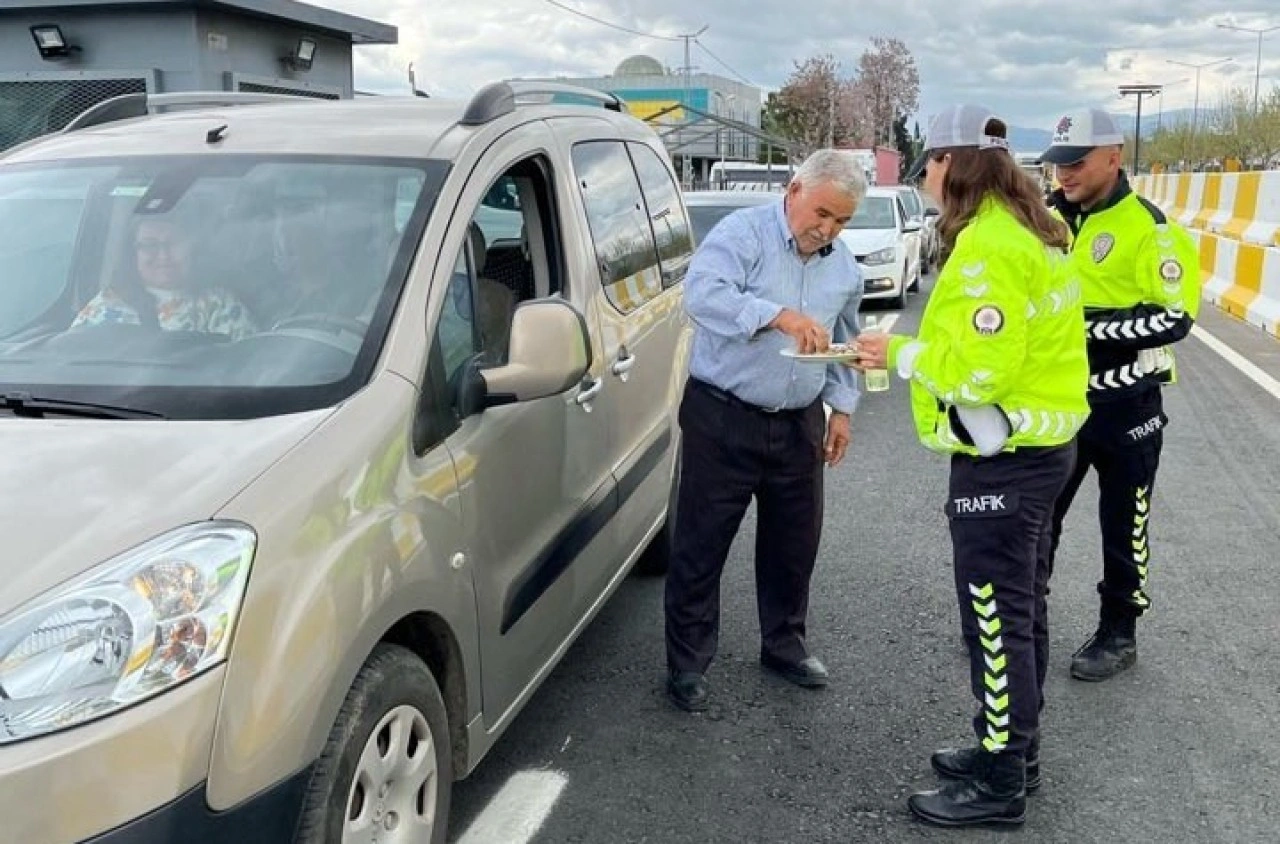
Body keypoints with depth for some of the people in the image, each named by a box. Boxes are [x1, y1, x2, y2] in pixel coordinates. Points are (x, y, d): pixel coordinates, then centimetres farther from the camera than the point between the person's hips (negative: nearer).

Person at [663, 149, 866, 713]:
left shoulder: (845, 267, 11)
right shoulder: (742, 233, -10)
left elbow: (845, 345, 22)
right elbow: (702, 292, -28)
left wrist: (842, 409, 16)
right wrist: (779, 314, -38)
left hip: (800, 424, 6)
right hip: (723, 418, -5)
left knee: (794, 543, 15)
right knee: (701, 544, 1)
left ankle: (784, 644, 35)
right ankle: (687, 663, 13)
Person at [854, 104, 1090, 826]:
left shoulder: (989, 245, -21)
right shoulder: (1032, 229, 11)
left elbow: (978, 368, -25)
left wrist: (902, 353, -11)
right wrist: (917, 353, 8)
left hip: (1003, 461, -10)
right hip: (1040, 443, 10)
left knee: (997, 621, 0)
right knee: (1021, 610, 19)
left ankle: (999, 784, 12)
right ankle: (1015, 752, 33)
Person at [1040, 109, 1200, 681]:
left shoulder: (1148, 227, -14)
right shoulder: (1052, 220, 7)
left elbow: (1174, 317, -19)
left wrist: (1090, 330, -25)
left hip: (1124, 404, -6)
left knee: (1122, 525, 9)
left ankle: (1118, 634, 25)